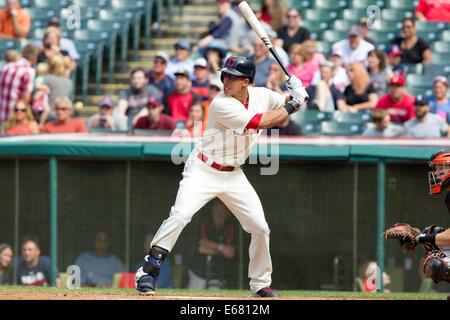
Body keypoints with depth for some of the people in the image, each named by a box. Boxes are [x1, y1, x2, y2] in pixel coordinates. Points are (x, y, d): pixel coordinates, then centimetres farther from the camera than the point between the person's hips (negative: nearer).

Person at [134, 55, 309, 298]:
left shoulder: (261, 95, -2)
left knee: (260, 227, 2)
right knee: (180, 214, -25)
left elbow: (286, 107, 13)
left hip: (233, 175, 6)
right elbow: (262, 122, -25)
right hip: (203, 171, -6)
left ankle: (260, 284, 20)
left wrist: (297, 94, -9)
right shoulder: (222, 105, -22)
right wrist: (292, 105, -17)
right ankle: (147, 272, -21)